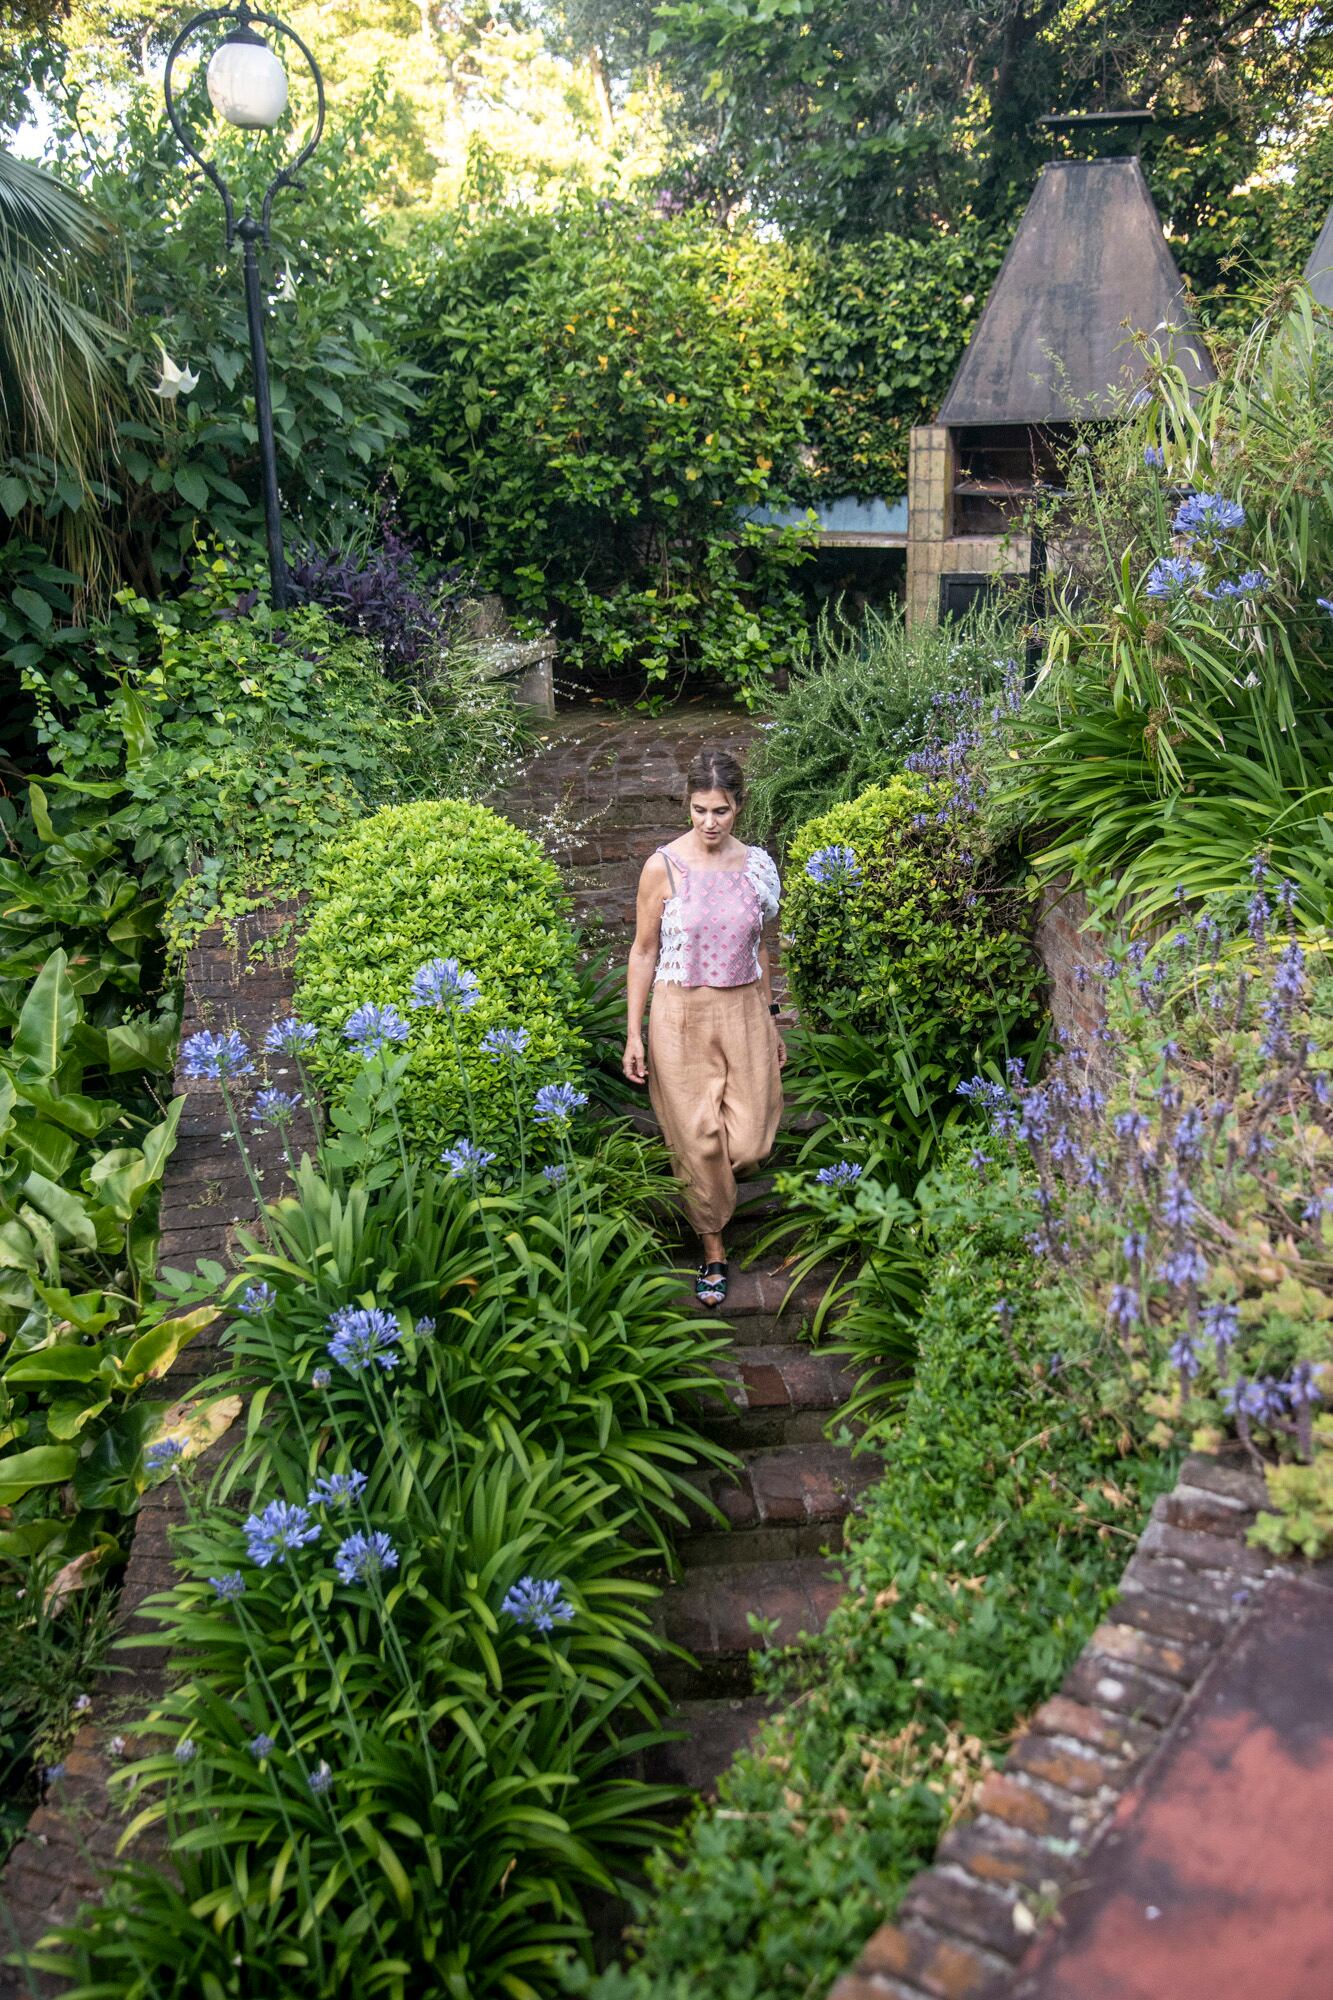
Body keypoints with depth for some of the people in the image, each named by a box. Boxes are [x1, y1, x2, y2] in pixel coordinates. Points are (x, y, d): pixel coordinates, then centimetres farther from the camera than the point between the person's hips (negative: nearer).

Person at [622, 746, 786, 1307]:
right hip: (681, 1014, -2)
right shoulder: (663, 867, -9)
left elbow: (759, 948, 11)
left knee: (749, 1143, 0)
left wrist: (771, 1023, 14)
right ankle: (713, 1247, 24)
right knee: (696, 1140, 2)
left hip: (744, 1011, 3)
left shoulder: (758, 866, 0)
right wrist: (634, 1033, -5)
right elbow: (644, 951, -3)